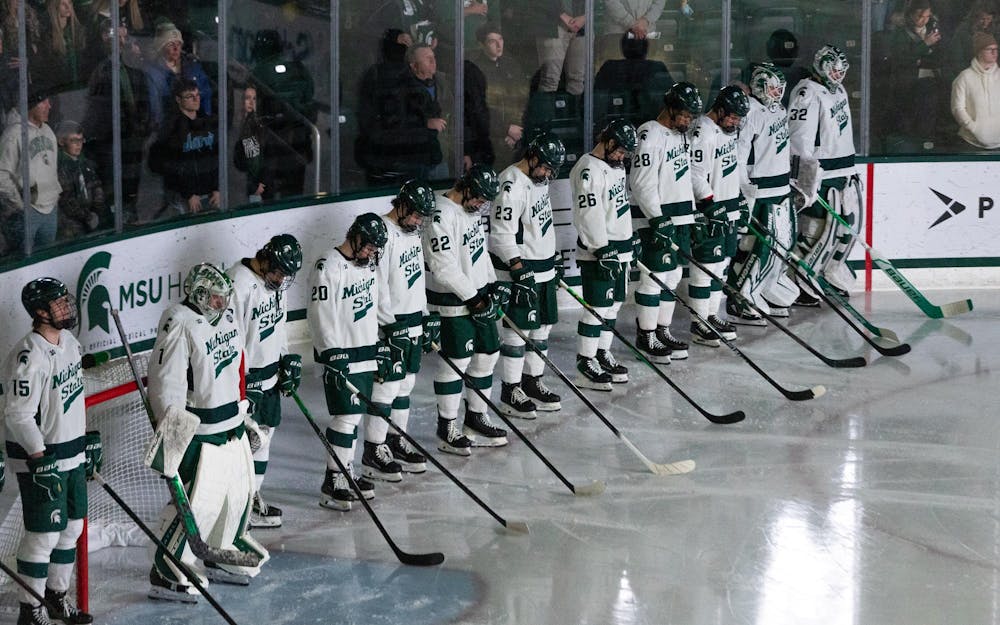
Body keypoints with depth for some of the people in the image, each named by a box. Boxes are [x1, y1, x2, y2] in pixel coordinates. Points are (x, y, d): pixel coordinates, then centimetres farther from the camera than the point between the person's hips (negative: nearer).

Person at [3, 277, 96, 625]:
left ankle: (56, 597, 28)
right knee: (43, 535, -4)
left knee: (72, 527, 15)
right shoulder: (29, 356, -22)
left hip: (72, 455, 9)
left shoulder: (68, 341, 6)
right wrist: (40, 458, -24)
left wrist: (89, 439, 20)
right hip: (39, 458, -9)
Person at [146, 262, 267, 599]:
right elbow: (165, 383, -21)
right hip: (199, 431, -9)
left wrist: (244, 416, 24)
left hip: (231, 425, 9)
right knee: (196, 502, -10)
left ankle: (219, 560, 36)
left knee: (239, 493, 17)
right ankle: (166, 576, -1)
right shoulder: (180, 325, -19)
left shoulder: (226, 316, 9)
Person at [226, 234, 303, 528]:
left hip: (270, 372, 9)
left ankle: (252, 496, 27)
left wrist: (288, 360, 15)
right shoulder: (238, 285, -24)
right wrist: (241, 385, -21)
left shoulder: (274, 281, 5)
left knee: (265, 432, 15)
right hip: (244, 375, -9)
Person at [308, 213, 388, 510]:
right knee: (345, 417, -9)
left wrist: (378, 346, 22)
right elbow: (320, 319, -19)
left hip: (366, 352, 8)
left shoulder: (367, 262, 9)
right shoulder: (329, 268, -17)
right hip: (340, 354, -8)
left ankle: (344, 472, 22)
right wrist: (333, 357, -21)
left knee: (354, 416, 13)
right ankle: (333, 483, -4)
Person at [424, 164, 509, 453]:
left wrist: (493, 283, 13)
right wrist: (473, 299, -21)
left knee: (487, 353, 13)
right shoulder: (441, 215, -22)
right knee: (456, 361, -4)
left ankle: (476, 419, 26)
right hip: (452, 301, -9)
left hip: (478, 295, 9)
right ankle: (447, 430, 5)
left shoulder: (471, 209, 8)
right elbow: (444, 269, -25)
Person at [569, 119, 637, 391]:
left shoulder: (614, 166, 13)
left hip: (619, 248, 10)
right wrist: (603, 250, -25)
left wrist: (630, 239, 27)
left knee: (613, 304, 14)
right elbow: (590, 215, -23)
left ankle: (602, 354, 23)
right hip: (596, 249, -10)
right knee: (597, 306, -9)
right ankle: (586, 363, -4)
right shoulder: (589, 170, -18)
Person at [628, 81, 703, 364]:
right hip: (655, 219, -9)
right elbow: (642, 184, -20)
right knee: (655, 276, -6)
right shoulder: (650, 136, -16)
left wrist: (692, 215, 19)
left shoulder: (679, 134, 14)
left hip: (679, 218, 9)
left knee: (673, 275, 11)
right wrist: (658, 219, -23)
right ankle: (645, 337, 2)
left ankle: (662, 332, 20)